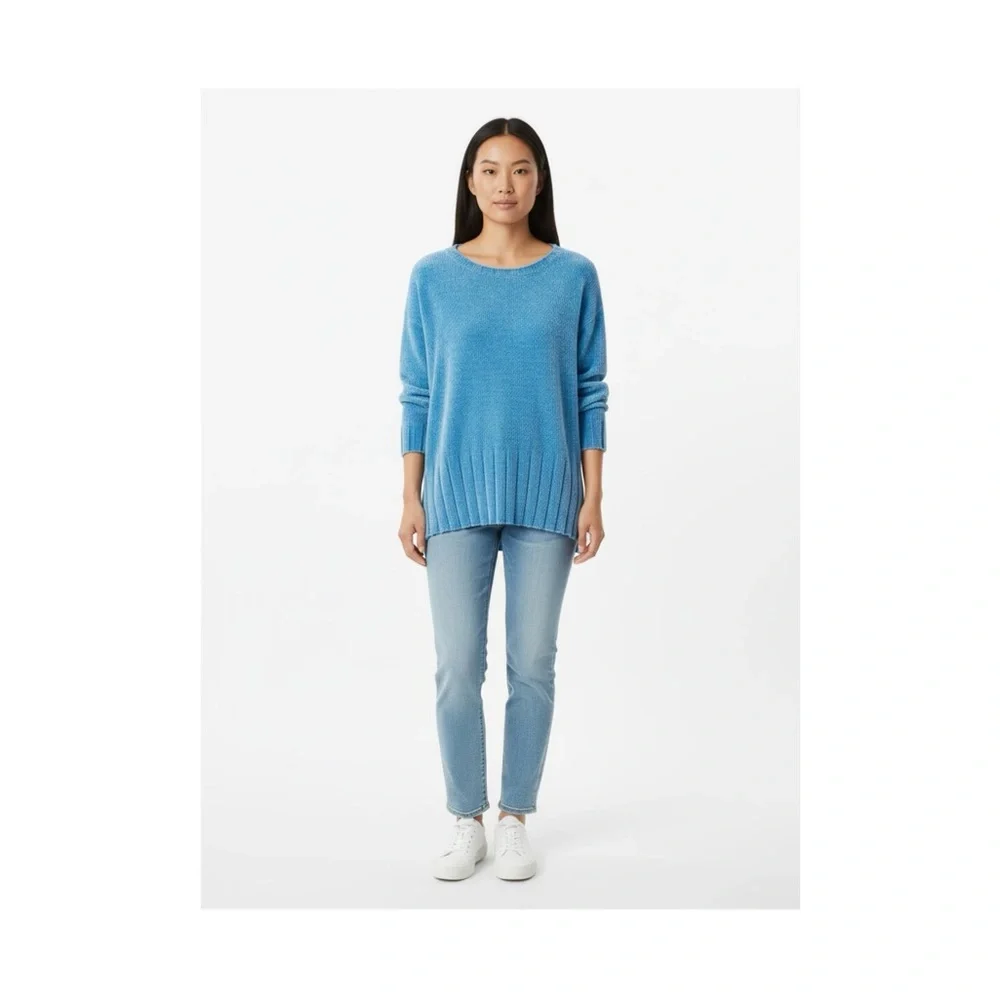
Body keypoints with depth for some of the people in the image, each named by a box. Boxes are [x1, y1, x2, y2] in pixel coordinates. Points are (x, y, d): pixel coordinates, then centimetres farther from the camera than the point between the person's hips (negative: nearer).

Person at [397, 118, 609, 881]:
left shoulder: (574, 277, 1)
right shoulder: (433, 277, 2)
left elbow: (591, 393, 2)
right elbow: (416, 394, 3)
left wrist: (593, 498, -2)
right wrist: (411, 499, 0)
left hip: (545, 497, 0)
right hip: (457, 496, 0)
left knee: (533, 666, 6)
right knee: (458, 668, 2)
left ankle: (516, 820, 22)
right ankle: (468, 823, 19)